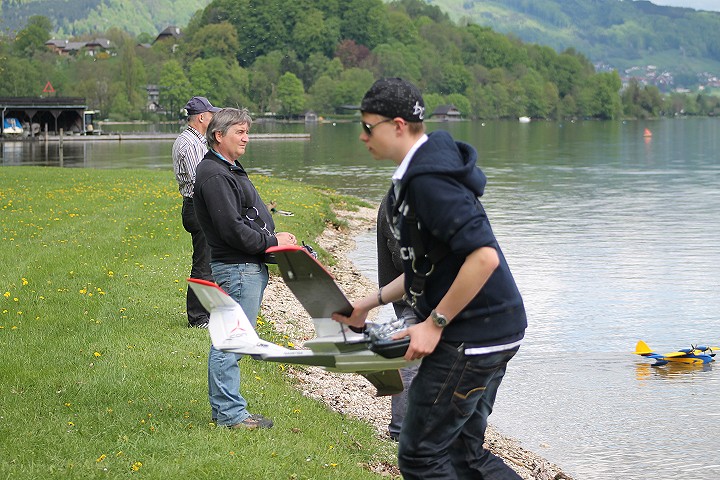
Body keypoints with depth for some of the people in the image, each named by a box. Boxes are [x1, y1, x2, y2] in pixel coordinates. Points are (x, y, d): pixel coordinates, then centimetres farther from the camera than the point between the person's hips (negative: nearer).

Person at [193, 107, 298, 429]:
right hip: (237, 268, -11)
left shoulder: (228, 170, 19)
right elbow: (232, 229, -22)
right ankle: (231, 413, -3)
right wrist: (271, 241, -12)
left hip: (249, 266, 11)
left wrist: (273, 237, 9)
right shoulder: (215, 176, -16)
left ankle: (223, 408, 21)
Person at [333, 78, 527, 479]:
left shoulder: (428, 181, -19)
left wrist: (435, 324, -21)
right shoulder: (415, 177, 14)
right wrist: (371, 303, 17)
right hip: (491, 332, 11)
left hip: (472, 337, -11)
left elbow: (483, 256, -29)